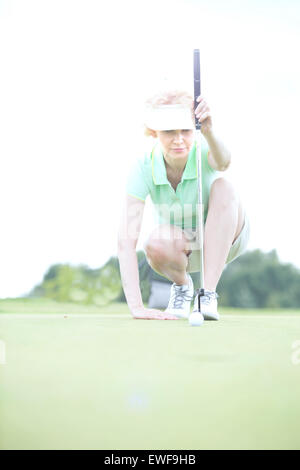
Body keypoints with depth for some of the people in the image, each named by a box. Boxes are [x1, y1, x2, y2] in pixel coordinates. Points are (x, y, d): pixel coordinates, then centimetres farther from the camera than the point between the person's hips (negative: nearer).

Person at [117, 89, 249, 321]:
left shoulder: (204, 153, -26)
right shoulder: (144, 168, -25)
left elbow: (223, 161, -53)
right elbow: (127, 239, -32)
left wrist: (209, 132, -75)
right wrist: (136, 306, -40)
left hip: (223, 238, 0)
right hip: (180, 245, 0)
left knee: (222, 186, -31)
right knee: (155, 245, -36)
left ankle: (209, 294, -26)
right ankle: (182, 284, 1)